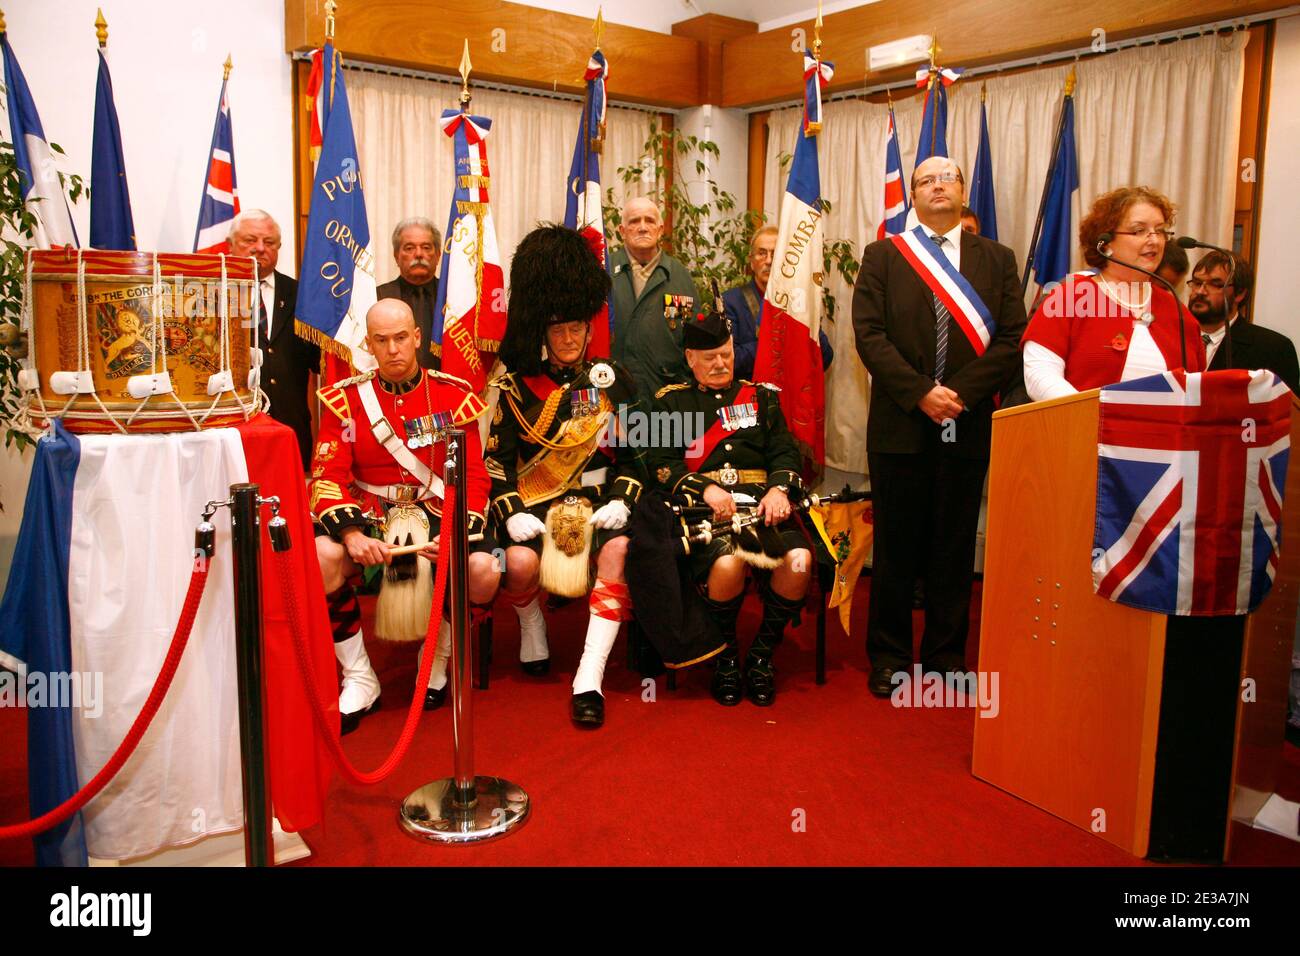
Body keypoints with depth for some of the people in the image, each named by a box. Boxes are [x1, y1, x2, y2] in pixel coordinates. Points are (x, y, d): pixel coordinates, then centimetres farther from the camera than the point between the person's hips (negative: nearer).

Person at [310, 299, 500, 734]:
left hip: (438, 514, 0)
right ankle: (359, 679, -8)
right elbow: (328, 477, -4)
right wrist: (352, 534, -24)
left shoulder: (453, 396, 2)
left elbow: (473, 477, 0)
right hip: (368, 515, 1)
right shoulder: (346, 399, 3)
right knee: (321, 559, -30)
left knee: (484, 573, -28)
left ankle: (437, 661, 5)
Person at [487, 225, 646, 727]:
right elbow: (497, 460, 1)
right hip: (535, 501, 0)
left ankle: (589, 679, -24)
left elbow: (632, 453, 8)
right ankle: (532, 629, 9)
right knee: (521, 561, -29)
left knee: (618, 550, -30)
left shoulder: (611, 379, 6)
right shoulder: (516, 387, 2)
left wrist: (619, 501, -9)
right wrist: (512, 511, -15)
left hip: (597, 497, 1)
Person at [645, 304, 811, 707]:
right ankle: (725, 657, -6)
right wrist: (706, 489, -14)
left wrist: (779, 489, -8)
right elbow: (662, 463, 3)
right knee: (727, 565, -35)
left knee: (798, 562, -28)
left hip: (762, 502, 3)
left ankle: (761, 656, -4)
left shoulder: (761, 397, 23)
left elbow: (784, 451, 14)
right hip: (703, 507, -3)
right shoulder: (670, 401, 16)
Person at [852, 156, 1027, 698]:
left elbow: (1011, 339, 0)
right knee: (896, 546, 5)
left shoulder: (997, 260, 10)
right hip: (900, 424, -1)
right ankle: (889, 657, 17)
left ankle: (946, 656, 22)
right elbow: (870, 334, -5)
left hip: (967, 426, 2)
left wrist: (962, 392, -13)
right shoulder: (882, 256, 6)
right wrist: (920, 393, -15)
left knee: (955, 547, 9)